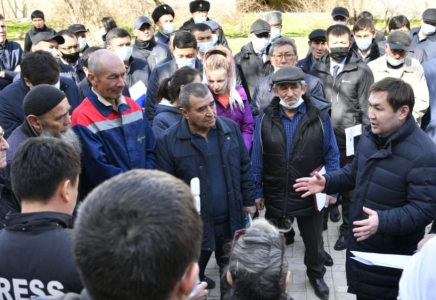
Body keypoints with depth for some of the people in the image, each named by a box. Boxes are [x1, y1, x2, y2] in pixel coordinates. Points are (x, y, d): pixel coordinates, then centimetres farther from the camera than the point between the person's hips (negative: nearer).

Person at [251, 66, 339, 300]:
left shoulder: (320, 115, -11)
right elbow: (257, 160, -3)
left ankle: (316, 275, 49)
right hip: (275, 195, 0)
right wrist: (257, 192, -1)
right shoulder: (265, 118, -8)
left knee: (314, 241, 22)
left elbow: (331, 155, -5)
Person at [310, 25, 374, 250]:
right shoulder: (317, 70, 6)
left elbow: (367, 109, -3)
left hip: (349, 140, -2)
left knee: (349, 187, 6)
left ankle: (347, 229, 22)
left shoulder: (361, 71, -3)